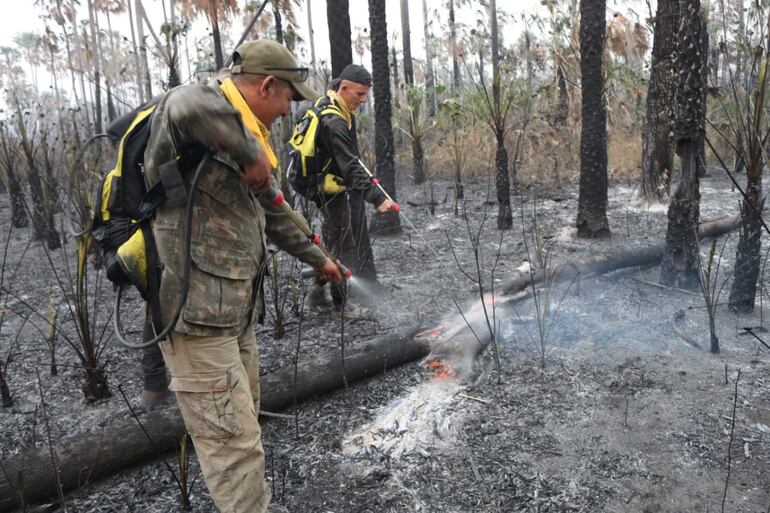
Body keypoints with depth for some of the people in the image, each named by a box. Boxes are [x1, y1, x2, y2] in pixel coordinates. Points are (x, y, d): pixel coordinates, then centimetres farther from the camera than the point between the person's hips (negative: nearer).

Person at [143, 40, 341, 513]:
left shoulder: (245, 136, 16)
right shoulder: (206, 111, -13)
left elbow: (273, 217, 26)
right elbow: (189, 108, -41)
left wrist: (317, 259, 34)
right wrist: (251, 154, -26)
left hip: (236, 310, 10)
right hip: (197, 312, -10)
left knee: (244, 425, 21)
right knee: (235, 443, -2)